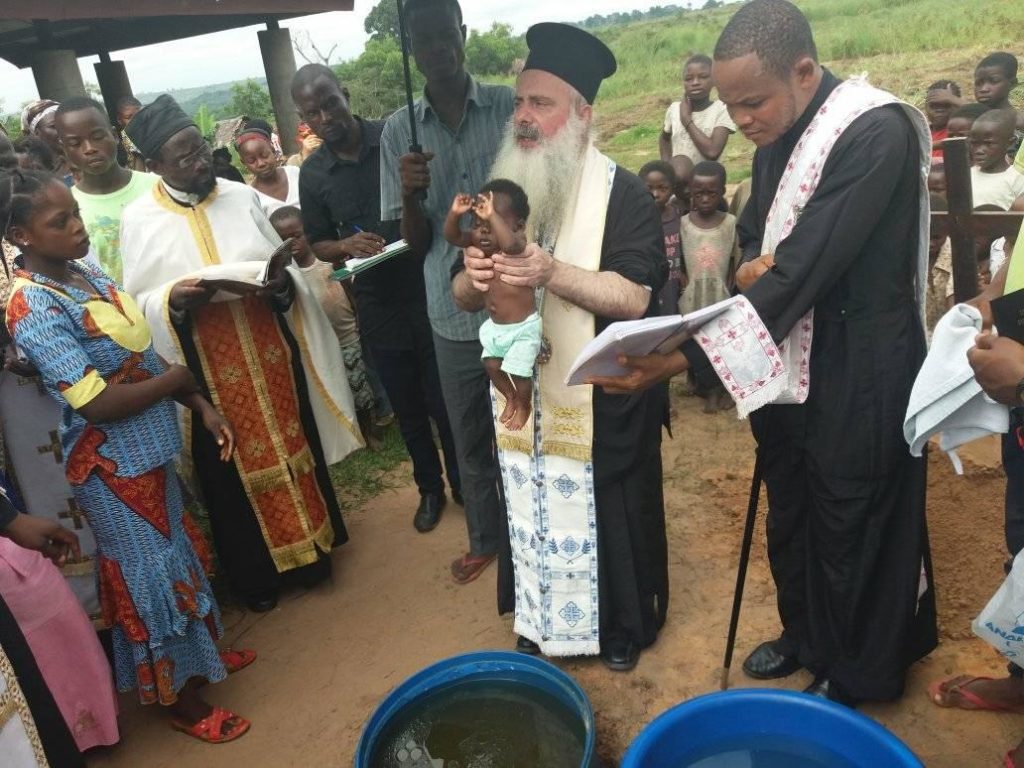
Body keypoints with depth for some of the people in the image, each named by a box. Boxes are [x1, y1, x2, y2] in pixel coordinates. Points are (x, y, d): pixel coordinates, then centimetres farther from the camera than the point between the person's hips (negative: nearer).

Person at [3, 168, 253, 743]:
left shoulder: (87, 272, 2)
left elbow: (143, 355, 7)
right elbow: (99, 404, -26)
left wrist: (202, 406, -1)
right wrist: (178, 378, -14)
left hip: (151, 448, 8)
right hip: (113, 466, -8)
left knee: (178, 551, 23)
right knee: (150, 572, 8)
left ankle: (200, 651, 46)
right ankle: (177, 696, 30)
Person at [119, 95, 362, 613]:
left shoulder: (243, 198, 2)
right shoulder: (138, 220, -3)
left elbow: (284, 268, 7)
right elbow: (137, 303, -1)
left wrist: (282, 282, -15)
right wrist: (173, 300, -22)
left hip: (269, 354, 2)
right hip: (207, 370, -2)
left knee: (290, 445, 13)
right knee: (232, 469, 9)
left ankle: (306, 548, 34)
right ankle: (254, 572, 28)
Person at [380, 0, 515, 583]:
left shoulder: (511, 107, -4)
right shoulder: (399, 132, 2)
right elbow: (417, 244, 3)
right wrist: (411, 196, -16)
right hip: (455, 312, 2)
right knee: (472, 438, 17)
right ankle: (487, 539, 40)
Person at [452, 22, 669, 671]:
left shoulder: (623, 194, -11)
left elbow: (635, 298, -20)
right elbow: (463, 298, 5)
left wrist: (553, 273, -33)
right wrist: (474, 277, -18)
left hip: (605, 402, -4)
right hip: (523, 397, 5)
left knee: (609, 517, 12)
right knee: (533, 515, 18)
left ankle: (624, 625, 36)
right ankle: (541, 622, 40)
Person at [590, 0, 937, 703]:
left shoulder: (876, 132, -23)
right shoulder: (777, 140, 3)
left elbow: (801, 272, -31)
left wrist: (680, 360, -34)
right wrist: (750, 267, -10)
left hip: (858, 380, -7)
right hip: (786, 367, 8)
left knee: (851, 532, 11)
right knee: (790, 513, 21)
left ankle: (859, 674, 37)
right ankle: (805, 635, 47)